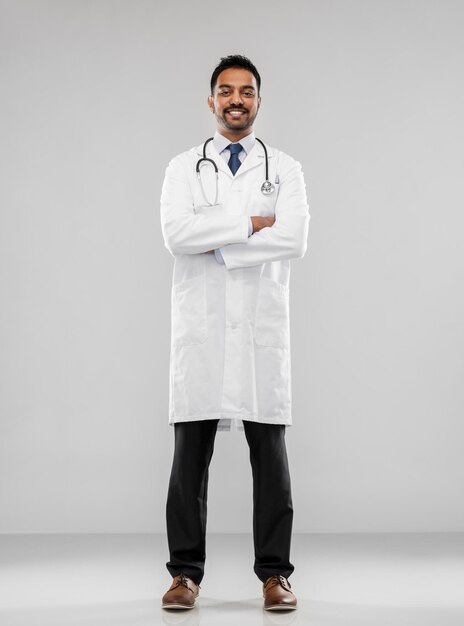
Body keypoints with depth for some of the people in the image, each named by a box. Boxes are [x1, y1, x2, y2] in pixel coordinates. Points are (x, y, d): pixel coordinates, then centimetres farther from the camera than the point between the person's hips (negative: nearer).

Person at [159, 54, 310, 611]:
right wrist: (251, 222, -11)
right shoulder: (183, 168, 9)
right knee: (190, 451, 2)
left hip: (262, 328, 0)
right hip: (200, 326, 0)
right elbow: (176, 233, -9)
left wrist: (218, 244, -10)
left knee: (269, 451, 2)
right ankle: (186, 571, 10)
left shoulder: (285, 169, 9)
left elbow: (294, 239, -8)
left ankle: (274, 571, 9)